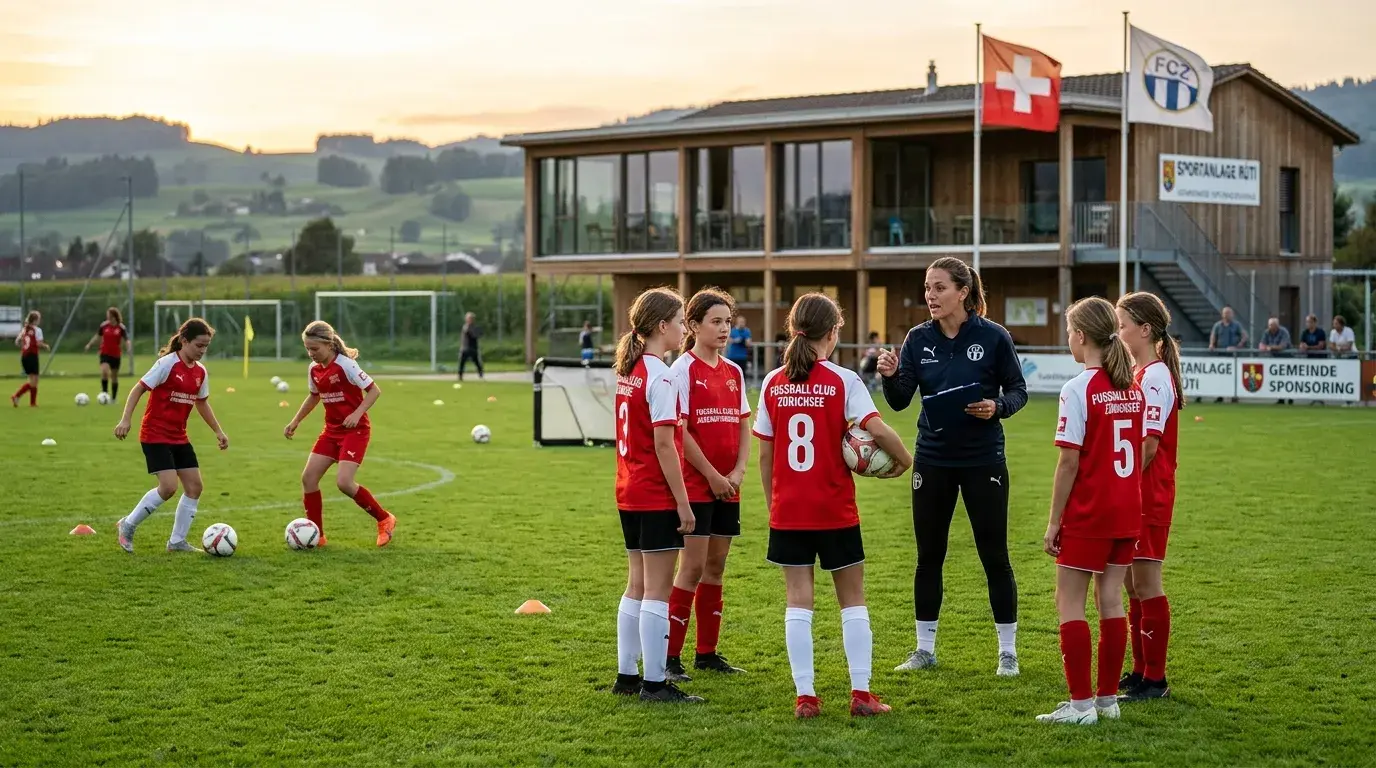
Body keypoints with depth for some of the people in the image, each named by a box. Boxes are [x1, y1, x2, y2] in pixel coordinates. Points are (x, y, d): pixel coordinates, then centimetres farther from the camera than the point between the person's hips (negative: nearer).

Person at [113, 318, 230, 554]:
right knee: (169, 486, -17)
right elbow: (139, 389, -14)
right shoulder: (167, 364, -15)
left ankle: (177, 541, 13)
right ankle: (128, 525, 2)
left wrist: (218, 432, 19)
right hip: (155, 435, -8)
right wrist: (125, 419, -22)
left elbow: (202, 403, 20)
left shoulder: (200, 372, 6)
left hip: (179, 437, 8)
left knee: (195, 486, 2)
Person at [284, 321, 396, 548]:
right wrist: (295, 421, 19)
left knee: (344, 482, -19)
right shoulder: (313, 369, 3)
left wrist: (357, 414, -26)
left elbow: (374, 390, -15)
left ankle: (384, 519, 2)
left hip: (355, 430, -7)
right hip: (332, 430, 7)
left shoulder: (346, 365, -18)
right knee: (308, 477, -4)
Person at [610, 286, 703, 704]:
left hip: (629, 494, 9)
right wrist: (683, 503, -15)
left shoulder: (628, 371, 10)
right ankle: (655, 682, 0)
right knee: (657, 588, -3)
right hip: (657, 497, -9)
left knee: (637, 584, 14)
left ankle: (626, 675, 19)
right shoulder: (660, 376, -16)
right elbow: (664, 443, -19)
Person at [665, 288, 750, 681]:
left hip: (727, 487, 7)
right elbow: (680, 431, -14)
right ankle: (670, 656, -2)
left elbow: (744, 427, 11)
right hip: (695, 484, -7)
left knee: (716, 566, 11)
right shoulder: (683, 369, -9)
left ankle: (707, 652, 19)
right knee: (693, 567, -7)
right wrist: (712, 476, -13)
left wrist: (737, 473, -3)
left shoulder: (733, 372, 11)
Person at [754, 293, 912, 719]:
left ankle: (805, 696, 3)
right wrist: (904, 459, -2)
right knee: (853, 600, 9)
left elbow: (765, 455, 6)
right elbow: (876, 428, -20)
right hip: (835, 511, -3)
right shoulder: (842, 381, -8)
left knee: (798, 601, 6)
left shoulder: (773, 384, 2)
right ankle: (861, 694, 7)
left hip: (788, 511, 3)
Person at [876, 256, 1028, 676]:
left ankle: (1008, 651, 14)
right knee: (928, 556, 9)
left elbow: (1018, 390, -1)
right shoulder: (919, 339, 1)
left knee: (994, 556, 2)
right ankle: (925, 649, 21)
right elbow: (900, 401, -4)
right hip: (933, 460, 3)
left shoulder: (993, 336, -9)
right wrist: (889, 376, -24)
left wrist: (997, 407, -21)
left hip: (983, 460, -3)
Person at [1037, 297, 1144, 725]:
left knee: (1069, 604, 1)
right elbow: (1143, 453, 9)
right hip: (1127, 512, 7)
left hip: (1087, 513, -7)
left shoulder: (1078, 389, -14)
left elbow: (1069, 463, -14)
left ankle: (1081, 704, -1)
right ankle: (1107, 698, 16)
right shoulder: (1134, 389, 7)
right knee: (1110, 601, 12)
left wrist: (1054, 522, -9)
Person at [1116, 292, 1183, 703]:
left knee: (1146, 583, -4)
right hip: (1131, 495, 9)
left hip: (1148, 495, -9)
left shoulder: (1155, 376, -15)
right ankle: (1140, 670, 22)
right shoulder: (1137, 373, 14)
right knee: (1134, 584, 14)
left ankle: (1155, 679, 3)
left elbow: (1149, 445, -20)